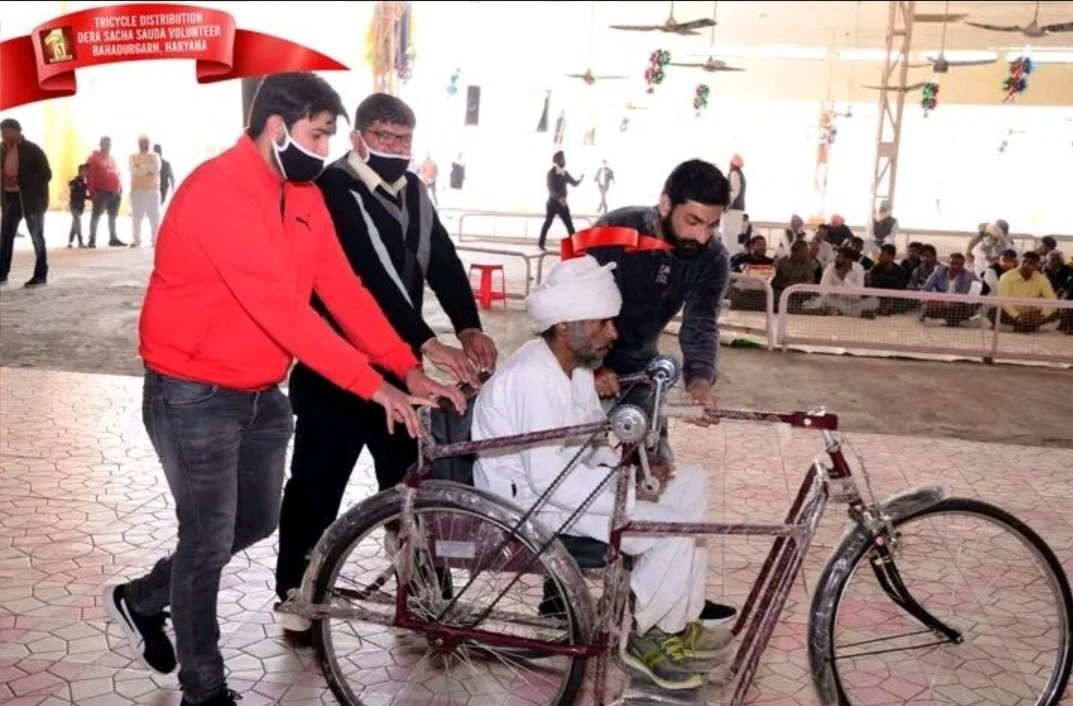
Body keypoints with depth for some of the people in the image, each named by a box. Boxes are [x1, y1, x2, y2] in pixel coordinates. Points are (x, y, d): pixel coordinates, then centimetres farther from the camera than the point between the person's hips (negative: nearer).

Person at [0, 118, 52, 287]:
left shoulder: (32, 150, -12)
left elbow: (46, 174, -15)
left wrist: (20, 180, -23)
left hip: (31, 199, -6)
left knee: (37, 237, 2)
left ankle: (41, 275, 10)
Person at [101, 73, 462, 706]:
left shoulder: (303, 195, 4)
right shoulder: (220, 193, -24)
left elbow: (343, 288, 0)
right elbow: (282, 308, -31)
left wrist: (409, 370, -8)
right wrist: (373, 384, -31)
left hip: (262, 393, 9)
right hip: (195, 395, -8)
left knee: (256, 521, 18)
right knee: (210, 540, 3)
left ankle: (143, 599, 42)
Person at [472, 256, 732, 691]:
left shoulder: (576, 366, 5)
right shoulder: (535, 378, -26)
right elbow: (549, 479, -30)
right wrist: (629, 495, -23)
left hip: (566, 479, 10)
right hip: (532, 501, -10)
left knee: (690, 484, 5)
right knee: (675, 531, -19)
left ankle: (678, 623, 11)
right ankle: (634, 634, 4)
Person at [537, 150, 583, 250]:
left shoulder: (565, 173, 10)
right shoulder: (551, 173, -9)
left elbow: (574, 183, 12)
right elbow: (550, 188, -18)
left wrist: (580, 179, -10)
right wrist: (559, 198, -31)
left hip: (563, 203, 6)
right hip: (553, 202, -5)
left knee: (569, 224, 1)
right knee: (548, 223, 2)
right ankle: (541, 244, 11)